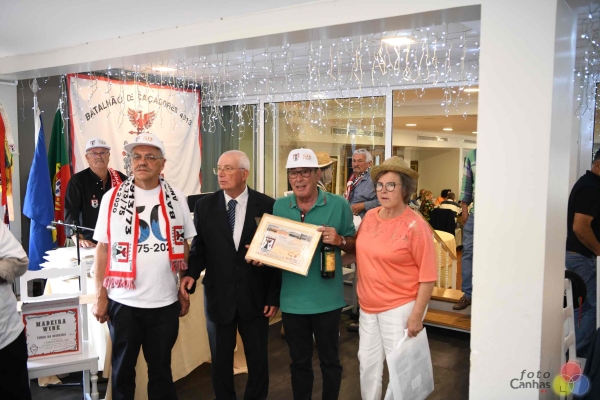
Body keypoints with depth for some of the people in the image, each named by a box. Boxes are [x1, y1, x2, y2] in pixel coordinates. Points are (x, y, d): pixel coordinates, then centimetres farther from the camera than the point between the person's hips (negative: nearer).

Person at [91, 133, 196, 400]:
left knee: (161, 368, 16)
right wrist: (100, 296, -4)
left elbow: (183, 248, 7)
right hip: (123, 301, -1)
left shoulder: (176, 199, 1)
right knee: (123, 369, 16)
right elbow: (103, 249, -1)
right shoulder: (113, 197, -3)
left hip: (165, 302, 1)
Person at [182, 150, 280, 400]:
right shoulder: (204, 206, 0)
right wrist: (192, 273, -15)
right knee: (221, 359, 15)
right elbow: (199, 247, 5)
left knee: (258, 359, 13)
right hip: (219, 296, 1)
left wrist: (274, 296, -4)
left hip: (255, 297, -1)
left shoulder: (266, 205, -6)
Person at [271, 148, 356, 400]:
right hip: (292, 300, 2)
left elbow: (354, 245, 0)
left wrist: (339, 240, -20)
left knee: (329, 360, 16)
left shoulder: (338, 205, -7)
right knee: (299, 361, 19)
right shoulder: (279, 207, 0)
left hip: (327, 300, -2)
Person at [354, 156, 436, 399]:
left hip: (400, 307, -6)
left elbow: (428, 276, -15)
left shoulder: (415, 226, -16)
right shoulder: (370, 217, 1)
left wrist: (416, 316, -16)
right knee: (368, 363, 16)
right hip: (368, 306, 6)